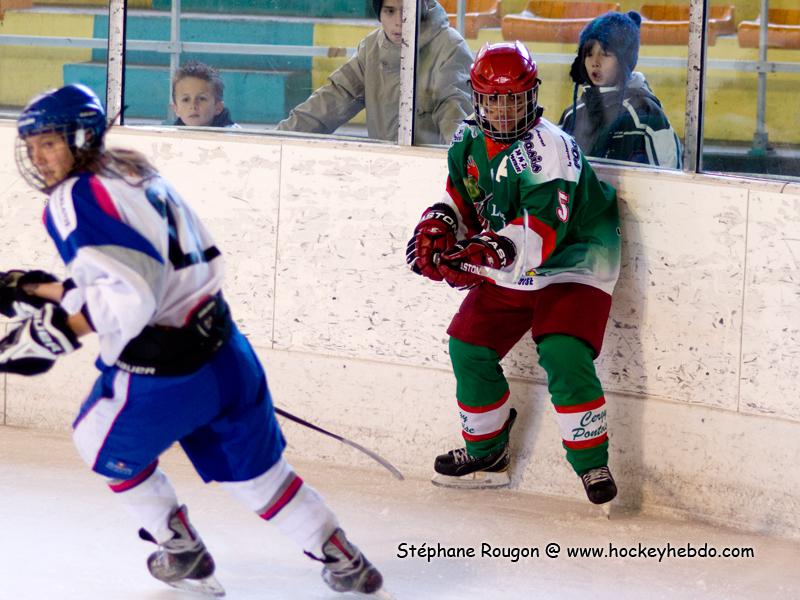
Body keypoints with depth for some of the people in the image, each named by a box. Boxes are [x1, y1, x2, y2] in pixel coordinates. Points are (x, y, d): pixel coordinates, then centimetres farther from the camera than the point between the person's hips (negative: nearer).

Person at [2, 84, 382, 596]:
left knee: (102, 442, 23)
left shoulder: (77, 199, -15)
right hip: (223, 351, 8)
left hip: (161, 378, -8)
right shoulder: (136, 174, 12)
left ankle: (182, 554, 33)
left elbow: (127, 298, -25)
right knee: (257, 472, 24)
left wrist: (52, 334, -18)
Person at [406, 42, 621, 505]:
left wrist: (494, 250, -50)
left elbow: (544, 229, -37)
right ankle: (486, 453, 24)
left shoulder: (548, 149, -27)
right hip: (508, 274, 8)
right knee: (470, 348, 3)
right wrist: (439, 224, -6)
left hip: (571, 265, -8)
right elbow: (461, 196, 15)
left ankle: (593, 464, -14)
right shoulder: (469, 142, -1)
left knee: (564, 357, -26)